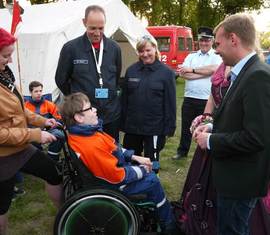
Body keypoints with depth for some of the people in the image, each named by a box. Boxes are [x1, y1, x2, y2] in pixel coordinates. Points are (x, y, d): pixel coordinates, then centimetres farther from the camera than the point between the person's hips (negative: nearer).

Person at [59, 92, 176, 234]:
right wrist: (142, 170, -12)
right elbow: (118, 176, -28)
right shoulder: (92, 146, -38)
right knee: (152, 181, 1)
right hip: (112, 184, -9)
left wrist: (135, 157, 2)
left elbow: (113, 148, 5)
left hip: (111, 170, 9)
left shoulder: (79, 134, -8)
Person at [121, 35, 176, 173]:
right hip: (132, 125, 3)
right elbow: (124, 98, 6)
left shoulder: (166, 72, -5)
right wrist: (122, 123, 3)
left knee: (151, 162, 10)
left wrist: (169, 127, -9)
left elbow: (170, 102, -6)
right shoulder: (131, 70, 3)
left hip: (154, 127, -3)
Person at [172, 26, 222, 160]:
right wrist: (204, 73, -13)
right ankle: (182, 151, 30)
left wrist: (192, 70, -12)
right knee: (186, 126, 14)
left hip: (207, 100, -3)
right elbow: (182, 73, -5)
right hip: (189, 98, 4)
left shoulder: (217, 57, 0)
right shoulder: (191, 56, 10)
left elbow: (214, 69, -22)